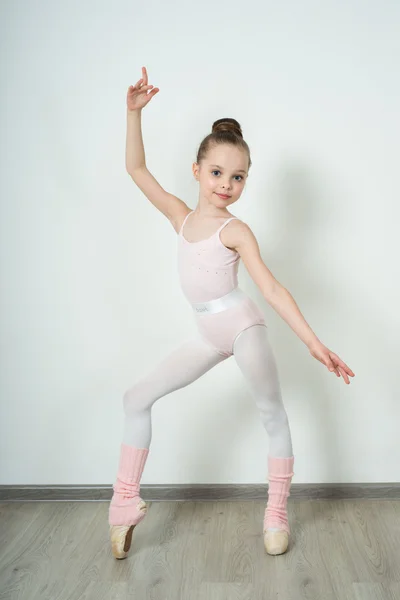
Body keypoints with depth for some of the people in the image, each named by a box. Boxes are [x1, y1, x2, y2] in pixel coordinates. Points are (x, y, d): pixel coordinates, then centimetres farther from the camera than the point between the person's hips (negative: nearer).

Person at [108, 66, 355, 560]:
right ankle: (126, 505, 10)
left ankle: (276, 515, 13)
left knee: (271, 412, -4)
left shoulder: (235, 231, -9)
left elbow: (271, 288, -14)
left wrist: (313, 343, -21)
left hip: (242, 325, -5)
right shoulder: (181, 217, 6)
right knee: (138, 398, 2)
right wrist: (134, 111, 2)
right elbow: (136, 168, 10)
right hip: (209, 337, 6)